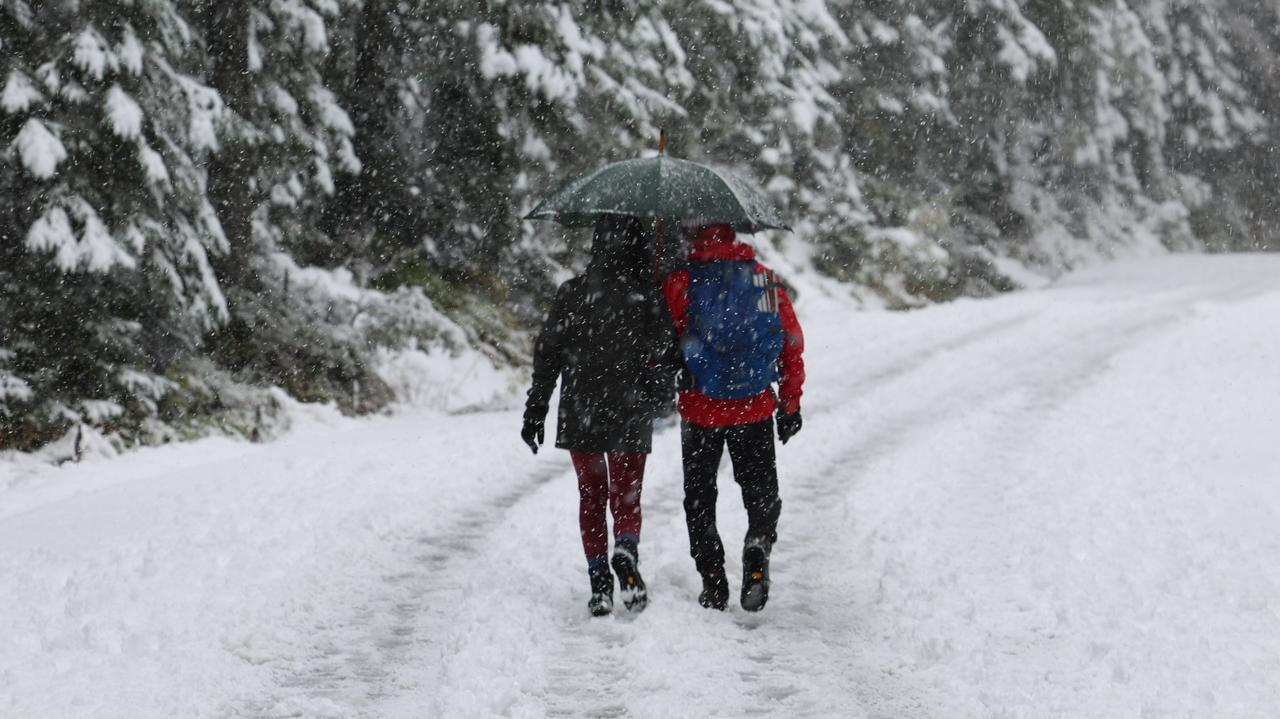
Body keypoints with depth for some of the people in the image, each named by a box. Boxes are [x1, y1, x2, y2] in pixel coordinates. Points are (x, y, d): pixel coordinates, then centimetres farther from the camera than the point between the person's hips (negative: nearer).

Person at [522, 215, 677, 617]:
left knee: (591, 497, 11)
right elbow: (667, 355, -7)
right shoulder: (649, 297, -6)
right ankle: (625, 552, -21)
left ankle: (599, 582, 2)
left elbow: (547, 354, -2)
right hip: (630, 418, -1)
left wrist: (536, 410, 4)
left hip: (579, 414, 1)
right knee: (626, 497, 9)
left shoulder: (571, 294, -3)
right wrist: (658, 395, 12)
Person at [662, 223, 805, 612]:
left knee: (700, 499, 14)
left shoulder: (680, 282, -9)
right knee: (761, 492, 14)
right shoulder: (766, 281, 0)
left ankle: (713, 583, 9)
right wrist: (791, 404, 12)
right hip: (756, 409, 1)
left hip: (699, 409, -1)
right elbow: (793, 347, 3)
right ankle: (758, 549, -14)